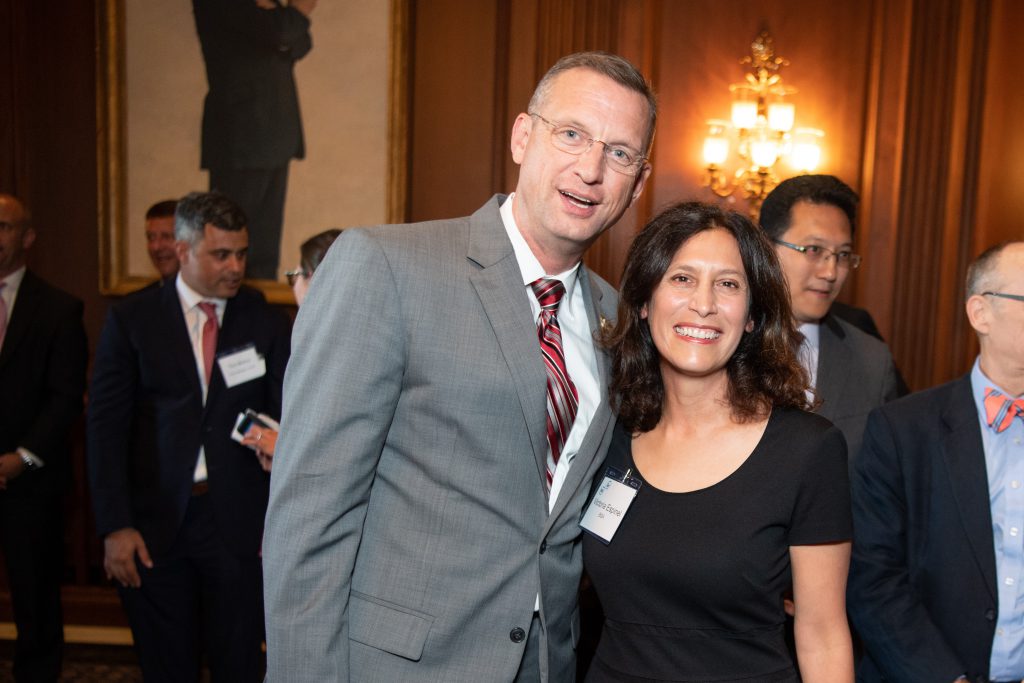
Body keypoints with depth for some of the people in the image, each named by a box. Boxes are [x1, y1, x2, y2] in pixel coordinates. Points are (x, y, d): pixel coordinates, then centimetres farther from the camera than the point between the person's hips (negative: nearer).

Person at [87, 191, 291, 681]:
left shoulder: (265, 321, 2)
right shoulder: (131, 320, 0)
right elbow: (106, 425, -2)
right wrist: (114, 526, -8)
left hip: (239, 522, 0)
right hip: (154, 525, 0)